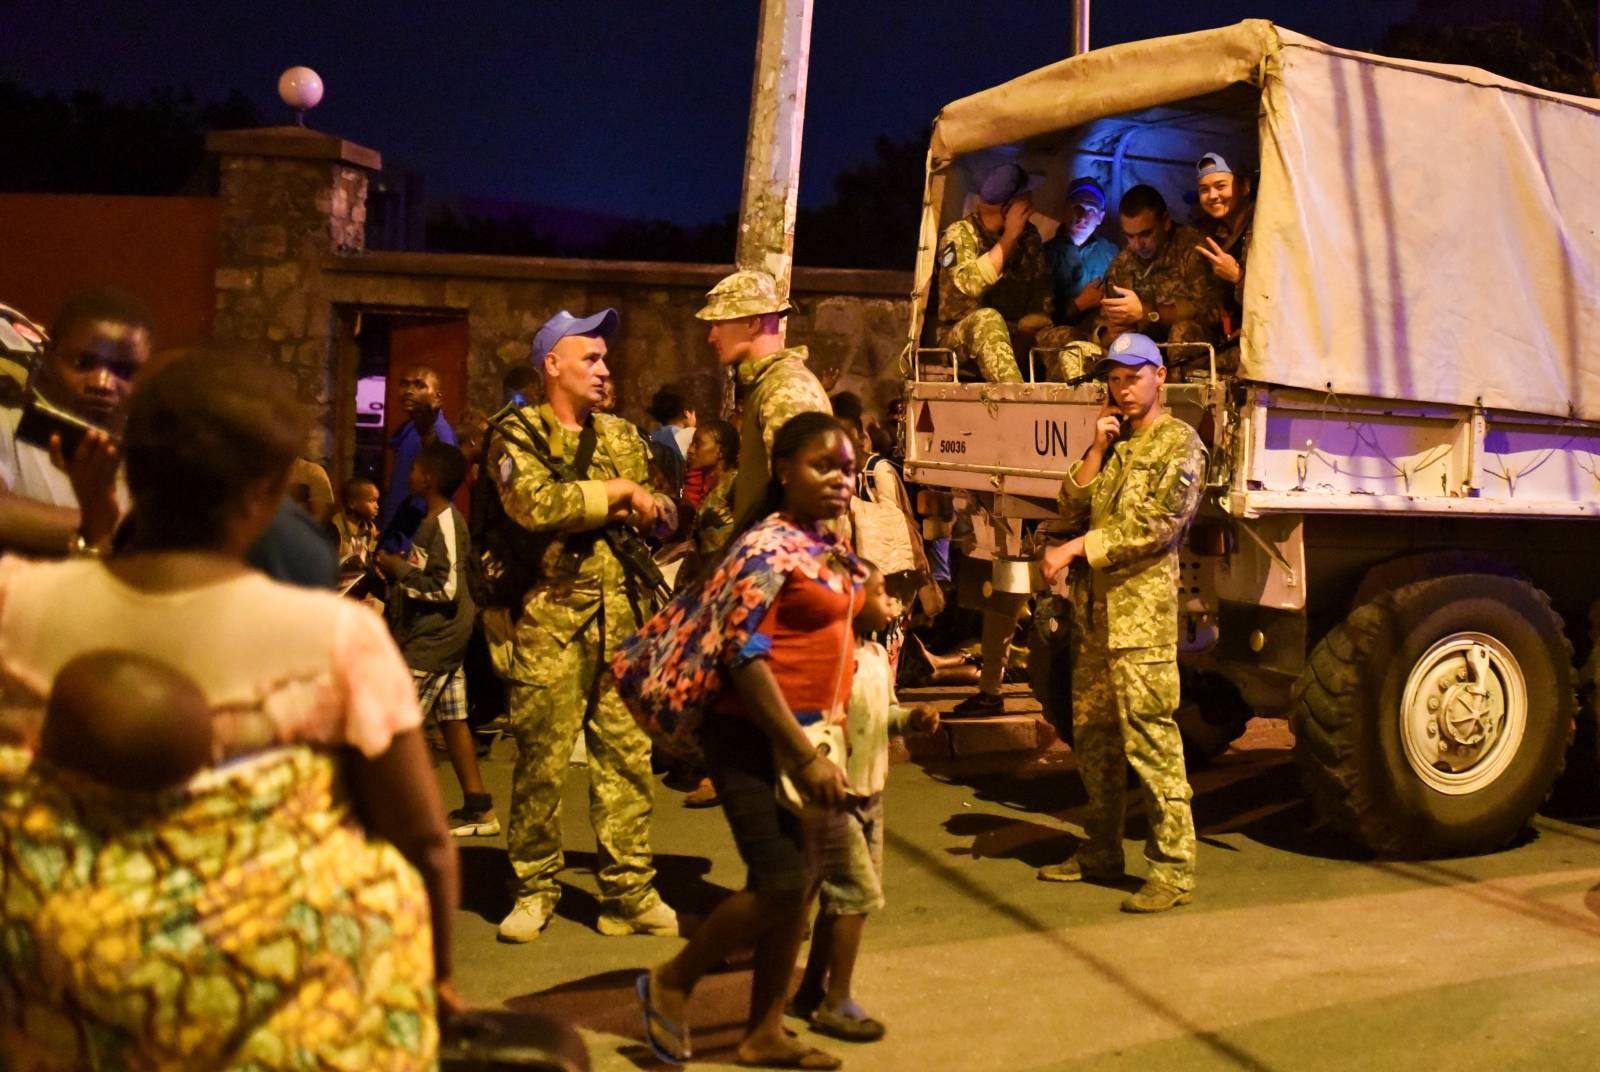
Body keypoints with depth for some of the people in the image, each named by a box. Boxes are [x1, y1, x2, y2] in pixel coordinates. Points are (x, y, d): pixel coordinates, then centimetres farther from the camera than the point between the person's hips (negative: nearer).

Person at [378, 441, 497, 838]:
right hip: (442, 634, 10)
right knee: (452, 719, 10)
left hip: (434, 637, -10)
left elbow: (446, 587, -22)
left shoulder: (443, 523, -17)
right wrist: (399, 571, 9)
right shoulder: (444, 519, 12)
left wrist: (398, 569, -15)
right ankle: (477, 807, 14)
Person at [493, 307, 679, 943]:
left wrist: (643, 507, -6)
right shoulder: (519, 434, 1)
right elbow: (534, 504, -18)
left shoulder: (624, 437, 17)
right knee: (541, 760, 1)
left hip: (624, 616, 4)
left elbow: (664, 515, 16)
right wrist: (616, 492, -10)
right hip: (551, 617, -4)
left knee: (628, 754, 5)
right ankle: (534, 889, 16)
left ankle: (629, 892, 13)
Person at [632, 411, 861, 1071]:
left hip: (805, 736, 9)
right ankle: (672, 982, 11)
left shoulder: (830, 549, 12)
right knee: (782, 882, -11)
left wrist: (823, 744, 12)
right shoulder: (768, 547, -13)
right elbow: (745, 656, -20)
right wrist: (805, 756, -22)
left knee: (793, 888, 11)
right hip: (754, 738, -8)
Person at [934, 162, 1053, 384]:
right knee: (987, 319, -37)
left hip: (1016, 337, 5)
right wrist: (1009, 237, -22)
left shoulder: (1029, 235, 8)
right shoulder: (959, 234, -8)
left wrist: (1032, 323, -15)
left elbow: (1040, 291, 6)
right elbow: (971, 284, -27)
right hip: (961, 336, -5)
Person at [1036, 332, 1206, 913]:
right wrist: (1097, 449, 0)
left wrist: (1077, 548, -15)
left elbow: (1157, 526, -14)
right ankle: (1101, 852, 24)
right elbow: (1073, 510, 11)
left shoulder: (1180, 444, -2)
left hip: (1142, 611, -8)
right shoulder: (1112, 443, 21)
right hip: (1093, 609, 8)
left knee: (1150, 739, -9)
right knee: (1092, 737, 13)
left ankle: (1173, 869, -5)